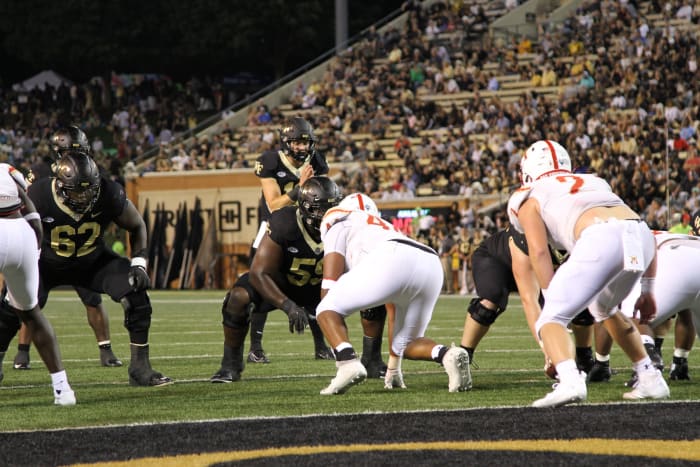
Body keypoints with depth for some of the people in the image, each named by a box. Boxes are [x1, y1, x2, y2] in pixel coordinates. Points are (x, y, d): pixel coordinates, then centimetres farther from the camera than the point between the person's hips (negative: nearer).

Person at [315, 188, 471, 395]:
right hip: (432, 266, 7)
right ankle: (447, 354, -7)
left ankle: (348, 362, -18)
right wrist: (393, 364, 50)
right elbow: (394, 306, 46)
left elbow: (330, 286, 12)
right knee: (406, 344, 24)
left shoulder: (334, 222, 25)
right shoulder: (383, 227, 44)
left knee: (328, 310, 9)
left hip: (394, 261, -7)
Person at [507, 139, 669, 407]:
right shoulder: (595, 182, 38)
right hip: (641, 236, 6)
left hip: (600, 240, -6)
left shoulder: (530, 198, 24)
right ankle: (650, 379, 28)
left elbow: (539, 250, 7)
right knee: (604, 309, 31)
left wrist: (553, 299, 6)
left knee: (551, 319, 1)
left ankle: (569, 381, -27)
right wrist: (647, 291, 35)